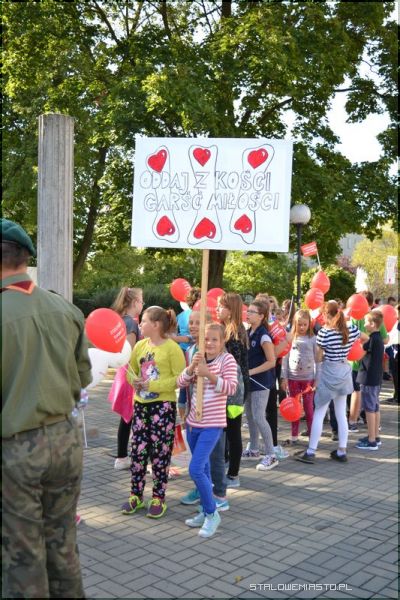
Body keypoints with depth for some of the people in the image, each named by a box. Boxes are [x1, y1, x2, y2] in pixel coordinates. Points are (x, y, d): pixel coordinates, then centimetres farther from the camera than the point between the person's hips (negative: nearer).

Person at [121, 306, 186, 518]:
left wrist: (152, 385, -19)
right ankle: (136, 495, 21)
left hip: (163, 405, -6)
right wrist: (135, 381, -5)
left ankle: (158, 498, 16)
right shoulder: (140, 345, 8)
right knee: (137, 450, 9)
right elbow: (131, 370, 18)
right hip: (141, 404, 6)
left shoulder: (172, 348, -11)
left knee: (160, 453, 3)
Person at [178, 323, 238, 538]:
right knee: (202, 469, 15)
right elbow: (181, 383, 1)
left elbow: (230, 388, -18)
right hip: (193, 423, 6)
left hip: (212, 425, -6)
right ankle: (206, 511, 29)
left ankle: (212, 514, 1)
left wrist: (209, 374, -27)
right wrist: (192, 366, -15)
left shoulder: (227, 359, -8)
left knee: (196, 469, -14)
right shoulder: (199, 359, 9)